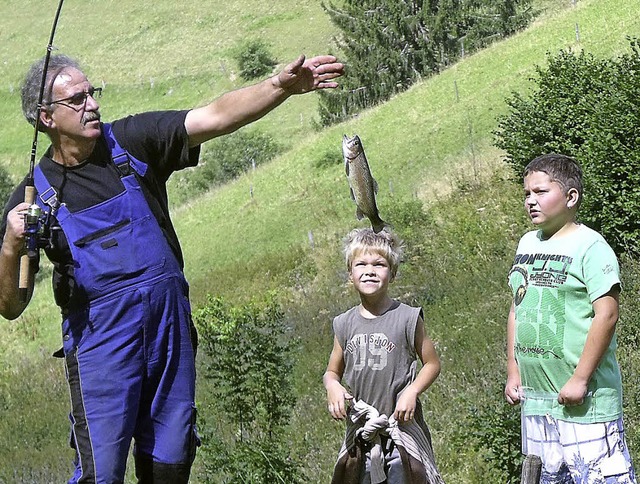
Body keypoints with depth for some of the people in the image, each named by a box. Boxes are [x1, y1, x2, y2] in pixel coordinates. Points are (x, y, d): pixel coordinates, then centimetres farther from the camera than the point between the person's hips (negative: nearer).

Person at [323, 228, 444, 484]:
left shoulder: (407, 318, -4)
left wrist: (412, 391, -13)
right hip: (359, 432, 4)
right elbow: (332, 371, 16)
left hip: (401, 425, -4)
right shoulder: (344, 324, 6)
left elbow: (432, 364, 3)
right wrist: (333, 386, -7)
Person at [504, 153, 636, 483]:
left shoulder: (590, 246, -9)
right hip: (534, 395, 8)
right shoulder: (528, 244, 13)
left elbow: (606, 314, -16)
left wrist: (580, 379, -19)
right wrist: (513, 372, 14)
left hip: (582, 396, -8)